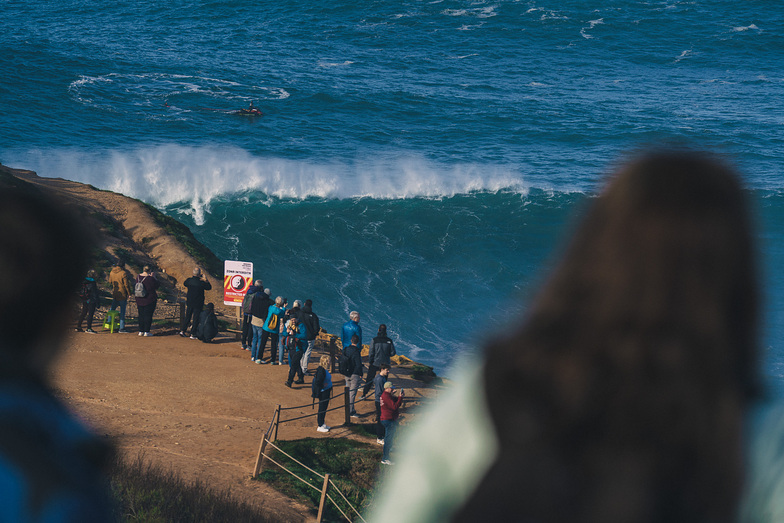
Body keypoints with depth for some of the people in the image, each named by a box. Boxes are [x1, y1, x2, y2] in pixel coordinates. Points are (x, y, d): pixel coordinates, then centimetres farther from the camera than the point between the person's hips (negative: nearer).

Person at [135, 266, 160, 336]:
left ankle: (141, 331, 13)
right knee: (148, 315, 1)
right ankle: (146, 332, 1)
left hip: (139, 300, 5)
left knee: (141, 315, 12)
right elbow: (157, 285, -6)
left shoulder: (138, 277, 1)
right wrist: (154, 277, 0)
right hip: (150, 300, -5)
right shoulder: (150, 279, -17)